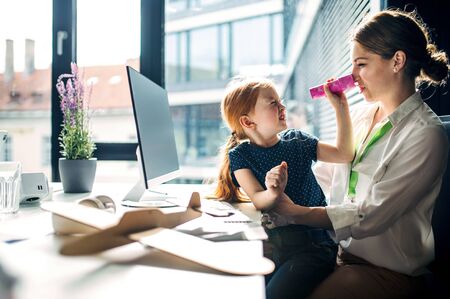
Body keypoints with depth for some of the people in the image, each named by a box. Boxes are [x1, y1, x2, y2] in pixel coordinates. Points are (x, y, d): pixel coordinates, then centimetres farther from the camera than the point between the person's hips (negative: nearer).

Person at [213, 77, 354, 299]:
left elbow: (344, 154, 12)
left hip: (314, 241, 0)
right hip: (272, 243, 0)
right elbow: (257, 200, -11)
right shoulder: (240, 155, 2)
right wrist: (273, 193, -36)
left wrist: (341, 108, 6)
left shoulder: (296, 140, 11)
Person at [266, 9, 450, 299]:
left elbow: (371, 216, -21)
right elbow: (328, 173, 14)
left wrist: (296, 212, -19)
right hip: (341, 250, 6)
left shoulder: (426, 135, -17)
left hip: (387, 271, -6)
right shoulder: (361, 115, 6)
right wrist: (287, 178, -5)